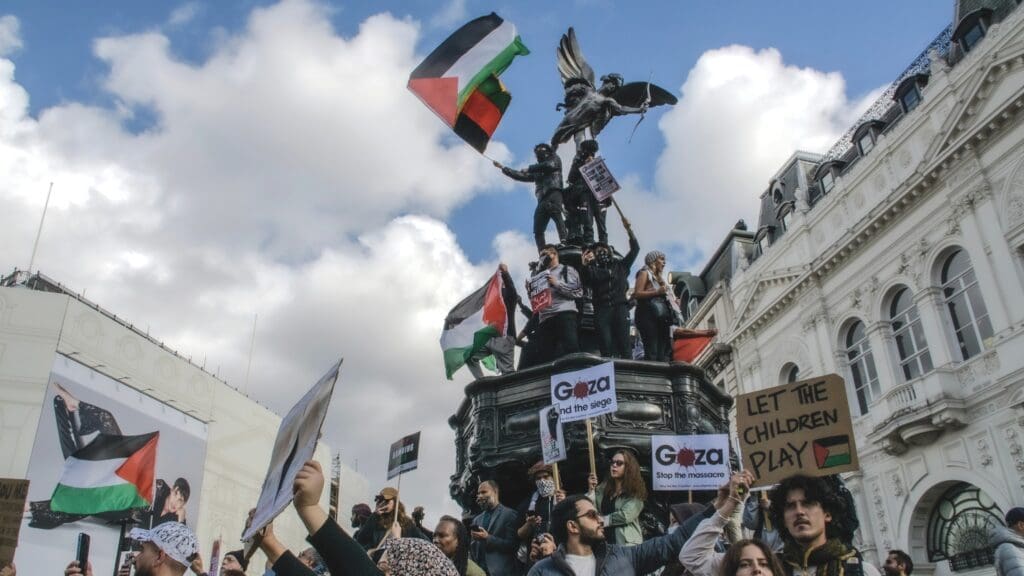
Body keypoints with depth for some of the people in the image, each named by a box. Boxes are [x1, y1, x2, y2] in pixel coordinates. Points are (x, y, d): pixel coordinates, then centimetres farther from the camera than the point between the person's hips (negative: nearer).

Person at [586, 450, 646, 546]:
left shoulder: (635, 492, -3)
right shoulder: (603, 487, 10)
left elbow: (626, 515, -15)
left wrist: (603, 520, -8)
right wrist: (591, 490, -7)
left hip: (627, 543, -4)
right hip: (604, 541, 4)